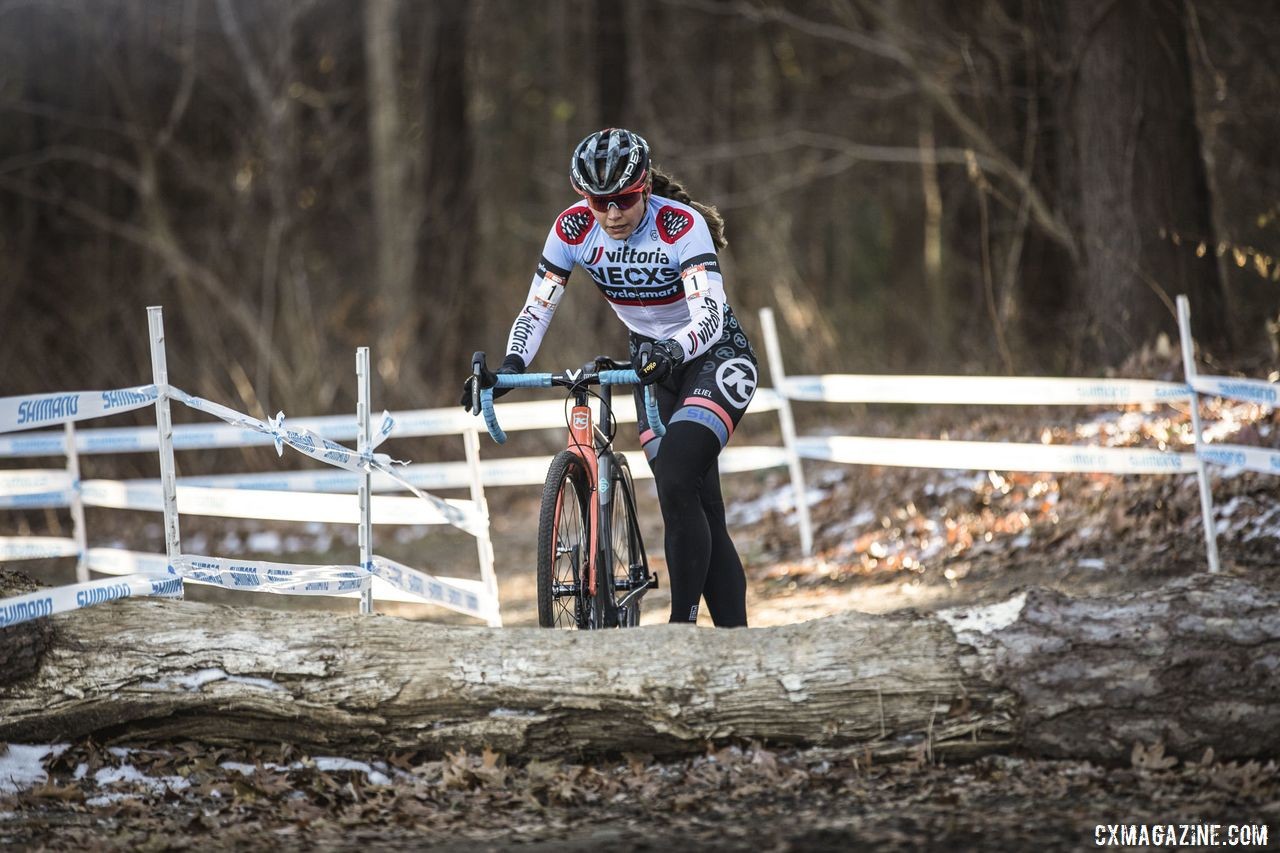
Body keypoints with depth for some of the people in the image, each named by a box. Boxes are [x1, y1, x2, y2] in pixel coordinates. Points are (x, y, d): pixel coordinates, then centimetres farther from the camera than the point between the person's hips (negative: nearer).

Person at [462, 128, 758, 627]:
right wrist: (509, 367, -31)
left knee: (677, 483, -25)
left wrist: (674, 351, -55)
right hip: (655, 362, 5)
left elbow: (709, 316, -35)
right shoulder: (574, 229, -13)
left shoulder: (682, 225, -26)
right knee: (697, 508, -1)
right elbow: (537, 309, -13)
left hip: (715, 356, -5)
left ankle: (684, 623, -19)